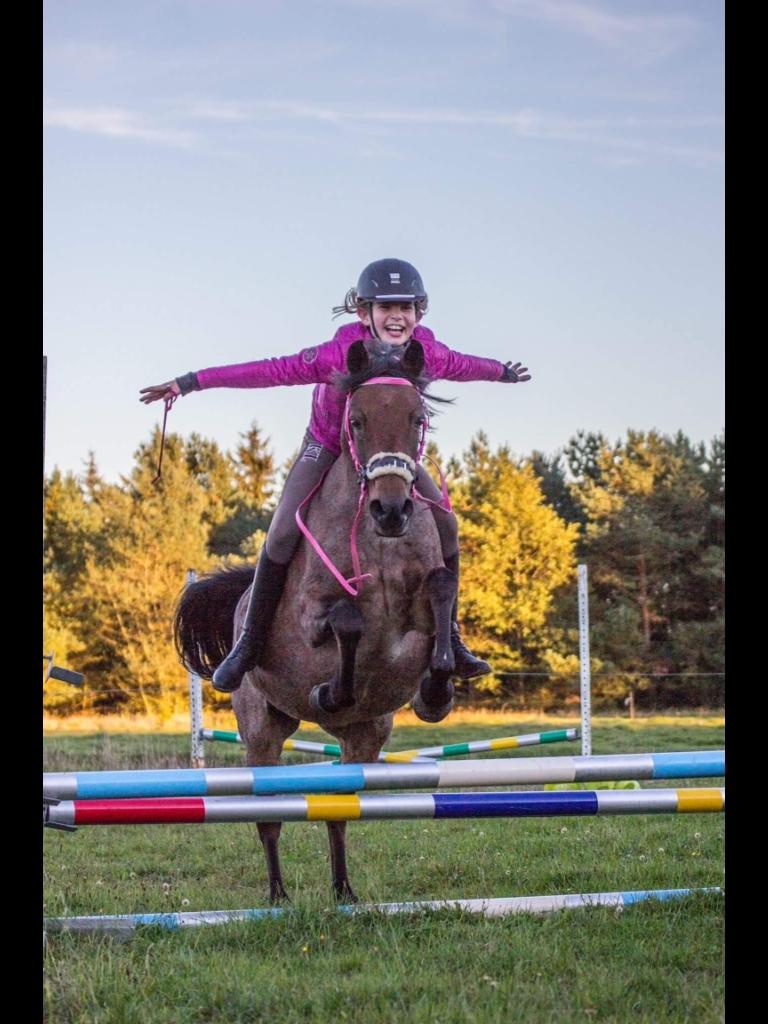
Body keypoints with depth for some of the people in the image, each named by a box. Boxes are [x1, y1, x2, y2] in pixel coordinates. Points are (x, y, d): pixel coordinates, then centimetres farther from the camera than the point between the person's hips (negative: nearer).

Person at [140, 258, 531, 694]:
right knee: (283, 534, -18)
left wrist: (502, 371, 23)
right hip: (328, 448, -3)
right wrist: (191, 382, -33)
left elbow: (460, 365, 3)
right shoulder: (341, 354, -32)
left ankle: (448, 638, 8)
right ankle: (250, 645, -2)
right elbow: (274, 371, -31)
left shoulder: (428, 353, -20)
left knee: (446, 525, -8)